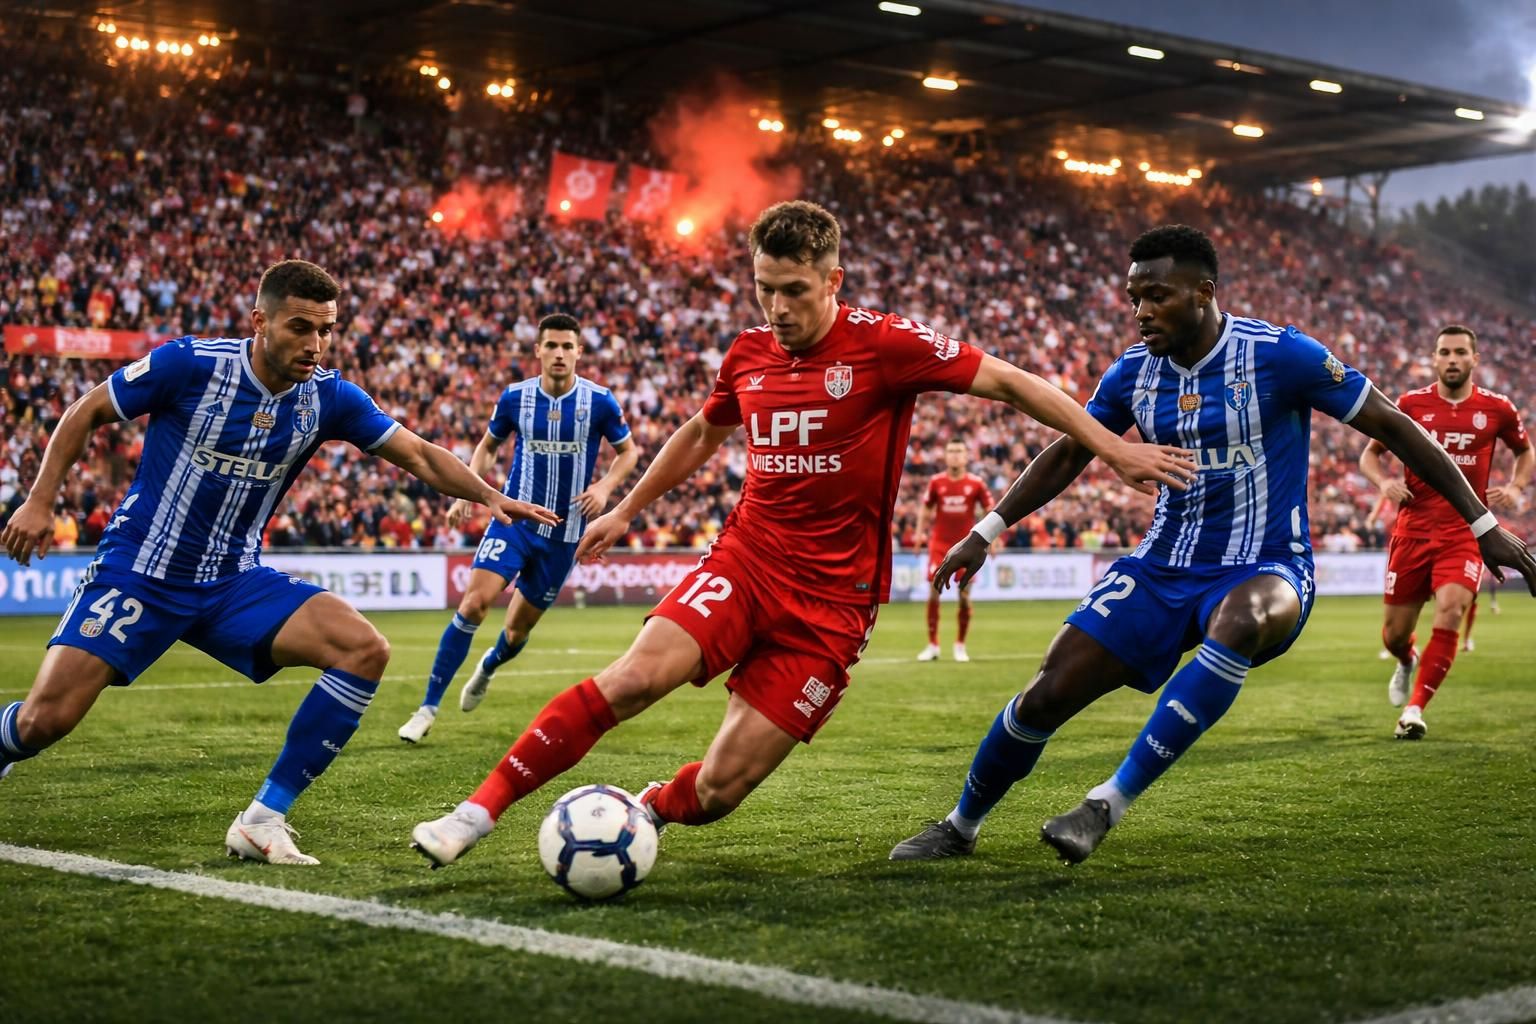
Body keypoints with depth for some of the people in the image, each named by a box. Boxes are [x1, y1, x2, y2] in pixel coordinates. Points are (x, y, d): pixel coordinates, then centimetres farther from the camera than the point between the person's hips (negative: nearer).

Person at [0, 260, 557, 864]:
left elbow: (418, 455, -3)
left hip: (234, 582, 4)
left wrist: (491, 497, -19)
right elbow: (87, 412, -2)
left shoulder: (328, 397, -5)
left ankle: (263, 820, -12)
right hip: (139, 571, -3)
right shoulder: (191, 364, -15)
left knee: (365, 651, -18)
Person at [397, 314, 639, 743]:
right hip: (514, 517, 0)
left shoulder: (599, 402, -8)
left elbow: (629, 451, 6)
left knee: (519, 628, 9)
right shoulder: (515, 397, -4)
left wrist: (604, 486, -12)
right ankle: (428, 708, -11)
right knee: (473, 603, -19)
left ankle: (488, 667, 47)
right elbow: (488, 445, 12)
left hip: (564, 532, 0)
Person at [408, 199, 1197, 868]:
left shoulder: (881, 344, -9)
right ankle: (477, 813, -18)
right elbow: (701, 434, 26)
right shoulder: (749, 355, 6)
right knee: (634, 677, -24)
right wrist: (626, 511, 31)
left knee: (721, 787, -8)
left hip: (831, 597, -3)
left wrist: (1112, 448, -5)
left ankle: (645, 812, 25)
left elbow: (1008, 382, -4)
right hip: (746, 562, 3)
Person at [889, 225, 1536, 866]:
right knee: (1047, 695, -5)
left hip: (1264, 569, -4)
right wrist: (987, 531, 13)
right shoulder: (1134, 372, 1)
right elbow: (1068, 455, 17)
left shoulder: (1277, 354, -13)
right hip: (1163, 568, 5)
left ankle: (1111, 802, -34)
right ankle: (960, 827, 20)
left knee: (1238, 622, -41)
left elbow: (1392, 427, -6)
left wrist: (1482, 523, -5)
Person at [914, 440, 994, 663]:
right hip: (939, 543, 1)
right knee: (933, 593, -4)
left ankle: (960, 646, 14)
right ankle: (932, 645, 7)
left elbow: (990, 510, 5)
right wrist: (920, 531, 3)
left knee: (964, 595, -2)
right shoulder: (936, 482, 1)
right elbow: (925, 508, 14)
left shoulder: (976, 484, -2)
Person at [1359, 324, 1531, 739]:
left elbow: (1526, 452, 20)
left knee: (1451, 611, -25)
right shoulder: (1411, 405, 0)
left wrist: (1515, 488, 1)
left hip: (1465, 531, -1)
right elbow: (1370, 453, 11)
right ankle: (1407, 663, 45)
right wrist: (1384, 482, -10)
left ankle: (1415, 708, -13)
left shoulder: (1497, 409, 2)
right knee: (1395, 632, 6)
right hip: (1413, 529, 1)